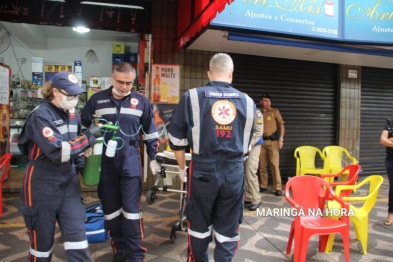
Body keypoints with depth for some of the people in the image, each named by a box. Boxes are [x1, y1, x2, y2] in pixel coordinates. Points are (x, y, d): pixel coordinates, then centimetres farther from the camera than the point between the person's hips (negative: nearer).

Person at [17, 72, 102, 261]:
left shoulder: (72, 113, 5)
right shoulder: (41, 116, -17)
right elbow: (57, 151, -28)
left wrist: (79, 161, 5)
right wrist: (88, 138, -23)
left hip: (68, 181, 6)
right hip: (43, 184, -5)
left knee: (76, 233, 3)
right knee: (42, 238, 11)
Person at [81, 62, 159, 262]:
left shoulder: (141, 102, -1)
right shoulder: (97, 100, 0)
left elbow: (150, 133, 7)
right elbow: (83, 127, 10)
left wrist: (154, 159, 7)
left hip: (130, 163, -2)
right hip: (104, 163, 2)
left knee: (131, 208, 0)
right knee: (110, 209, 12)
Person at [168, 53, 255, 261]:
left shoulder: (193, 97, -5)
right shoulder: (247, 102, 3)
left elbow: (177, 138, -1)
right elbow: (247, 143, 12)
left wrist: (182, 168, 13)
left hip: (203, 170, -1)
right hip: (234, 172, 2)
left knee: (199, 225, 17)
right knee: (228, 229, 15)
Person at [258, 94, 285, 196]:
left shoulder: (275, 111, 4)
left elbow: (281, 126, 5)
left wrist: (281, 139, -4)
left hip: (272, 141, -2)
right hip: (261, 141, 2)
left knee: (274, 164, -6)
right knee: (261, 165, 7)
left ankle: (278, 188, -1)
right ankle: (263, 186, 18)